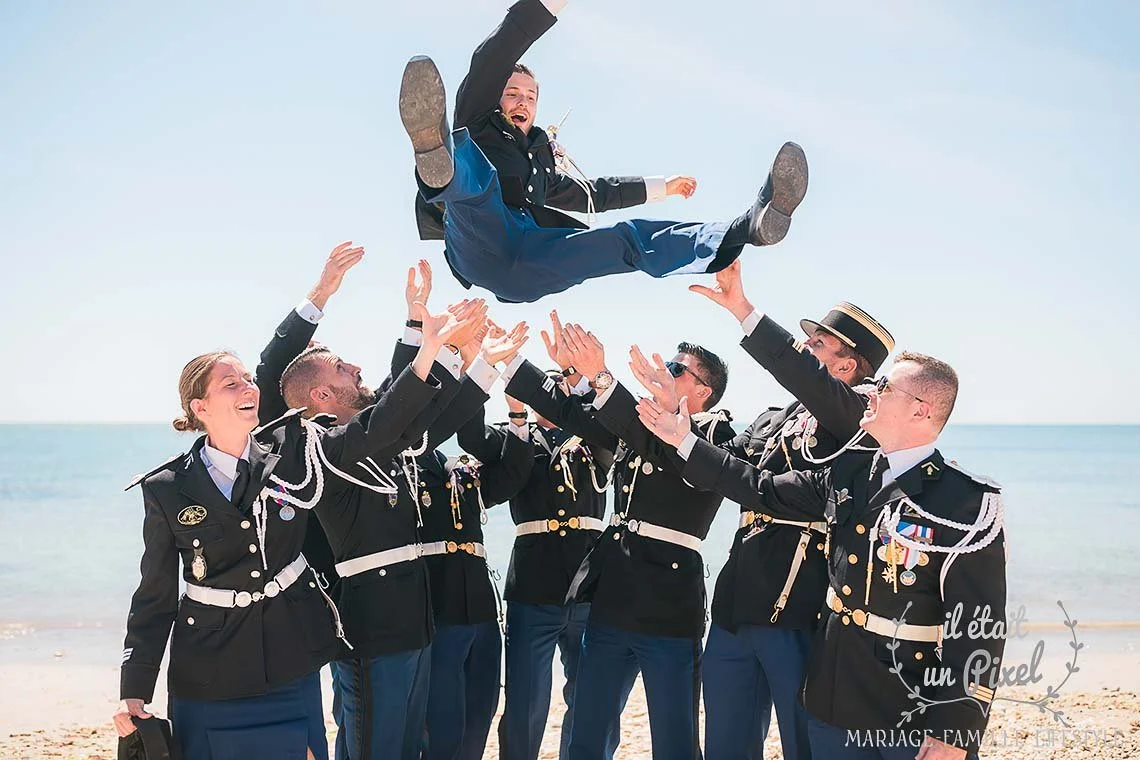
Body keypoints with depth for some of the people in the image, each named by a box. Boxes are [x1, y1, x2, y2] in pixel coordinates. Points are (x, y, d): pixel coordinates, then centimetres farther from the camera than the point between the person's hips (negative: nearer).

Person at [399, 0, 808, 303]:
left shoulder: (542, 162, 39)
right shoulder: (479, 129, 23)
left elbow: (593, 192, 53)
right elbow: (489, 64, 8)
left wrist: (662, 186, 59)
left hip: (526, 269, 5)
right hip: (480, 244, -4)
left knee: (632, 237, -14)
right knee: (467, 161, -33)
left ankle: (749, 226, -31)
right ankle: (440, 162, -73)